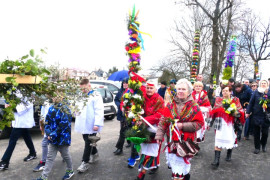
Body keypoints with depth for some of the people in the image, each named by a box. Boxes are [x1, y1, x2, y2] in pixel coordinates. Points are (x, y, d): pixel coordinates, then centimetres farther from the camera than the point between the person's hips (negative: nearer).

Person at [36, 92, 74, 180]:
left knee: (65, 156, 14)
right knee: (50, 158, 12)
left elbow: (63, 125, -22)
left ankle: (70, 171, 36)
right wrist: (48, 132, -7)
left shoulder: (64, 109, -18)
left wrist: (53, 135, -21)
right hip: (53, 139, 6)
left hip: (62, 138, -6)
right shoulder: (51, 108, 4)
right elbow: (47, 122, 8)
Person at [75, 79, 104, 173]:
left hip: (91, 125, -8)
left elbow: (99, 111, -16)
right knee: (87, 141, 18)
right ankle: (94, 154, 39)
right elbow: (79, 108, 22)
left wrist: (97, 124, -22)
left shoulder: (96, 96, -10)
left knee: (88, 143, -2)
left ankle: (85, 162, 8)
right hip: (83, 124, 8)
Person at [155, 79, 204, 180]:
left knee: (181, 165, 1)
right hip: (172, 141, 3)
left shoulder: (194, 106, -5)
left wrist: (183, 125, -16)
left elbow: (199, 123, -7)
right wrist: (159, 135, -5)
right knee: (173, 164, 14)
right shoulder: (171, 105, 2)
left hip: (186, 142, -3)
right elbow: (163, 121, 1)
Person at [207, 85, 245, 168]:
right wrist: (210, 123, 11)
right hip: (220, 125, 0)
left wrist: (234, 111, -22)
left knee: (231, 140, 14)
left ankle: (229, 155, 41)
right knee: (218, 141, -7)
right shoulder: (218, 100, 6)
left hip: (231, 124, 0)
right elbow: (214, 112, 10)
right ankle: (216, 160, -4)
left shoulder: (235, 100, 2)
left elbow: (240, 113, -1)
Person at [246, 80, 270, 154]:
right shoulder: (256, 92, 2)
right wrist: (248, 112, -1)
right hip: (256, 115, 0)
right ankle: (257, 147, 19)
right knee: (256, 132, 6)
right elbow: (251, 102, 2)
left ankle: (263, 145, 33)